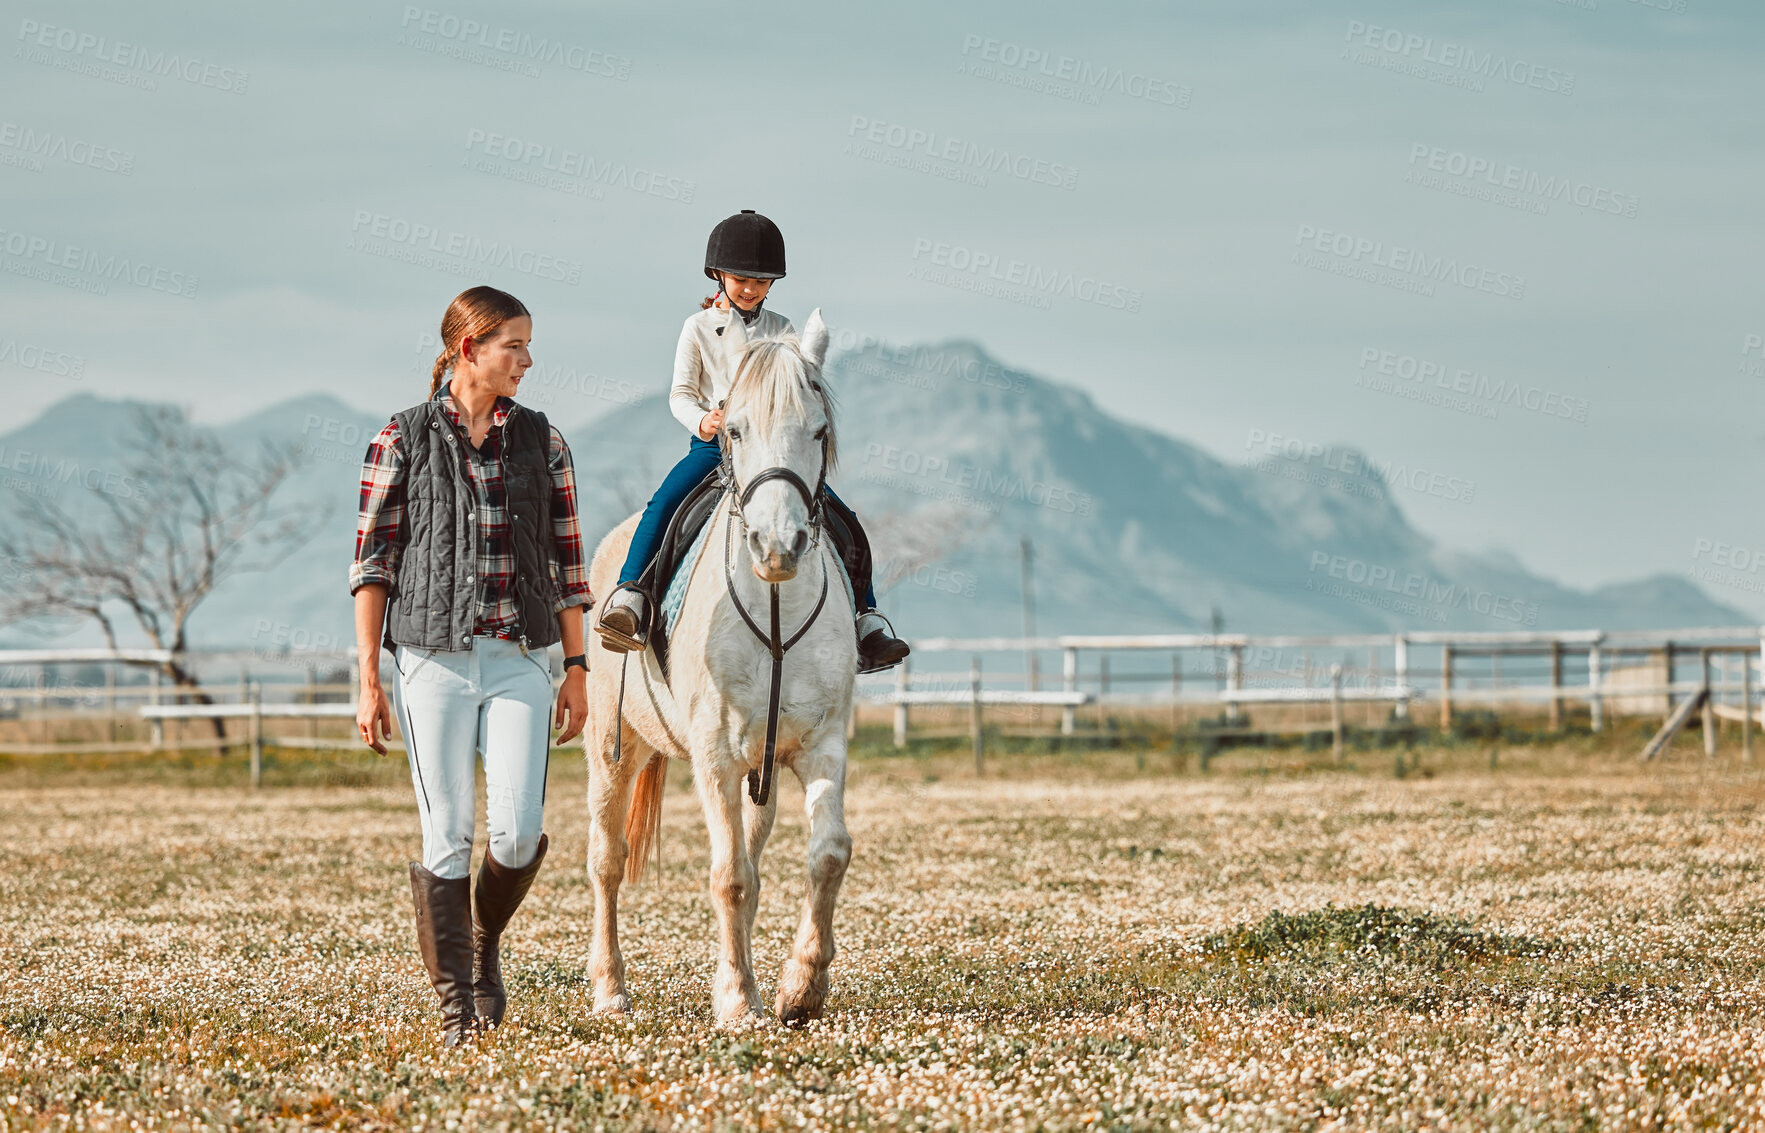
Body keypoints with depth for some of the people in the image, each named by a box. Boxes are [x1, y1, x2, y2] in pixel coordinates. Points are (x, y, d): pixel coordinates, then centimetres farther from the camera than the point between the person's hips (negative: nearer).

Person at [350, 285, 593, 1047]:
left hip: (519, 661, 2)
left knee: (518, 834, -9)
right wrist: (368, 682, -5)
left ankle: (486, 942, 21)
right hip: (434, 659, -2)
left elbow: (567, 560, 11)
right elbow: (371, 563, 0)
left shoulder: (540, 440, 8)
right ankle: (455, 1005, 8)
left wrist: (577, 669, 7)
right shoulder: (403, 440, 0)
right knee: (446, 838, -2)